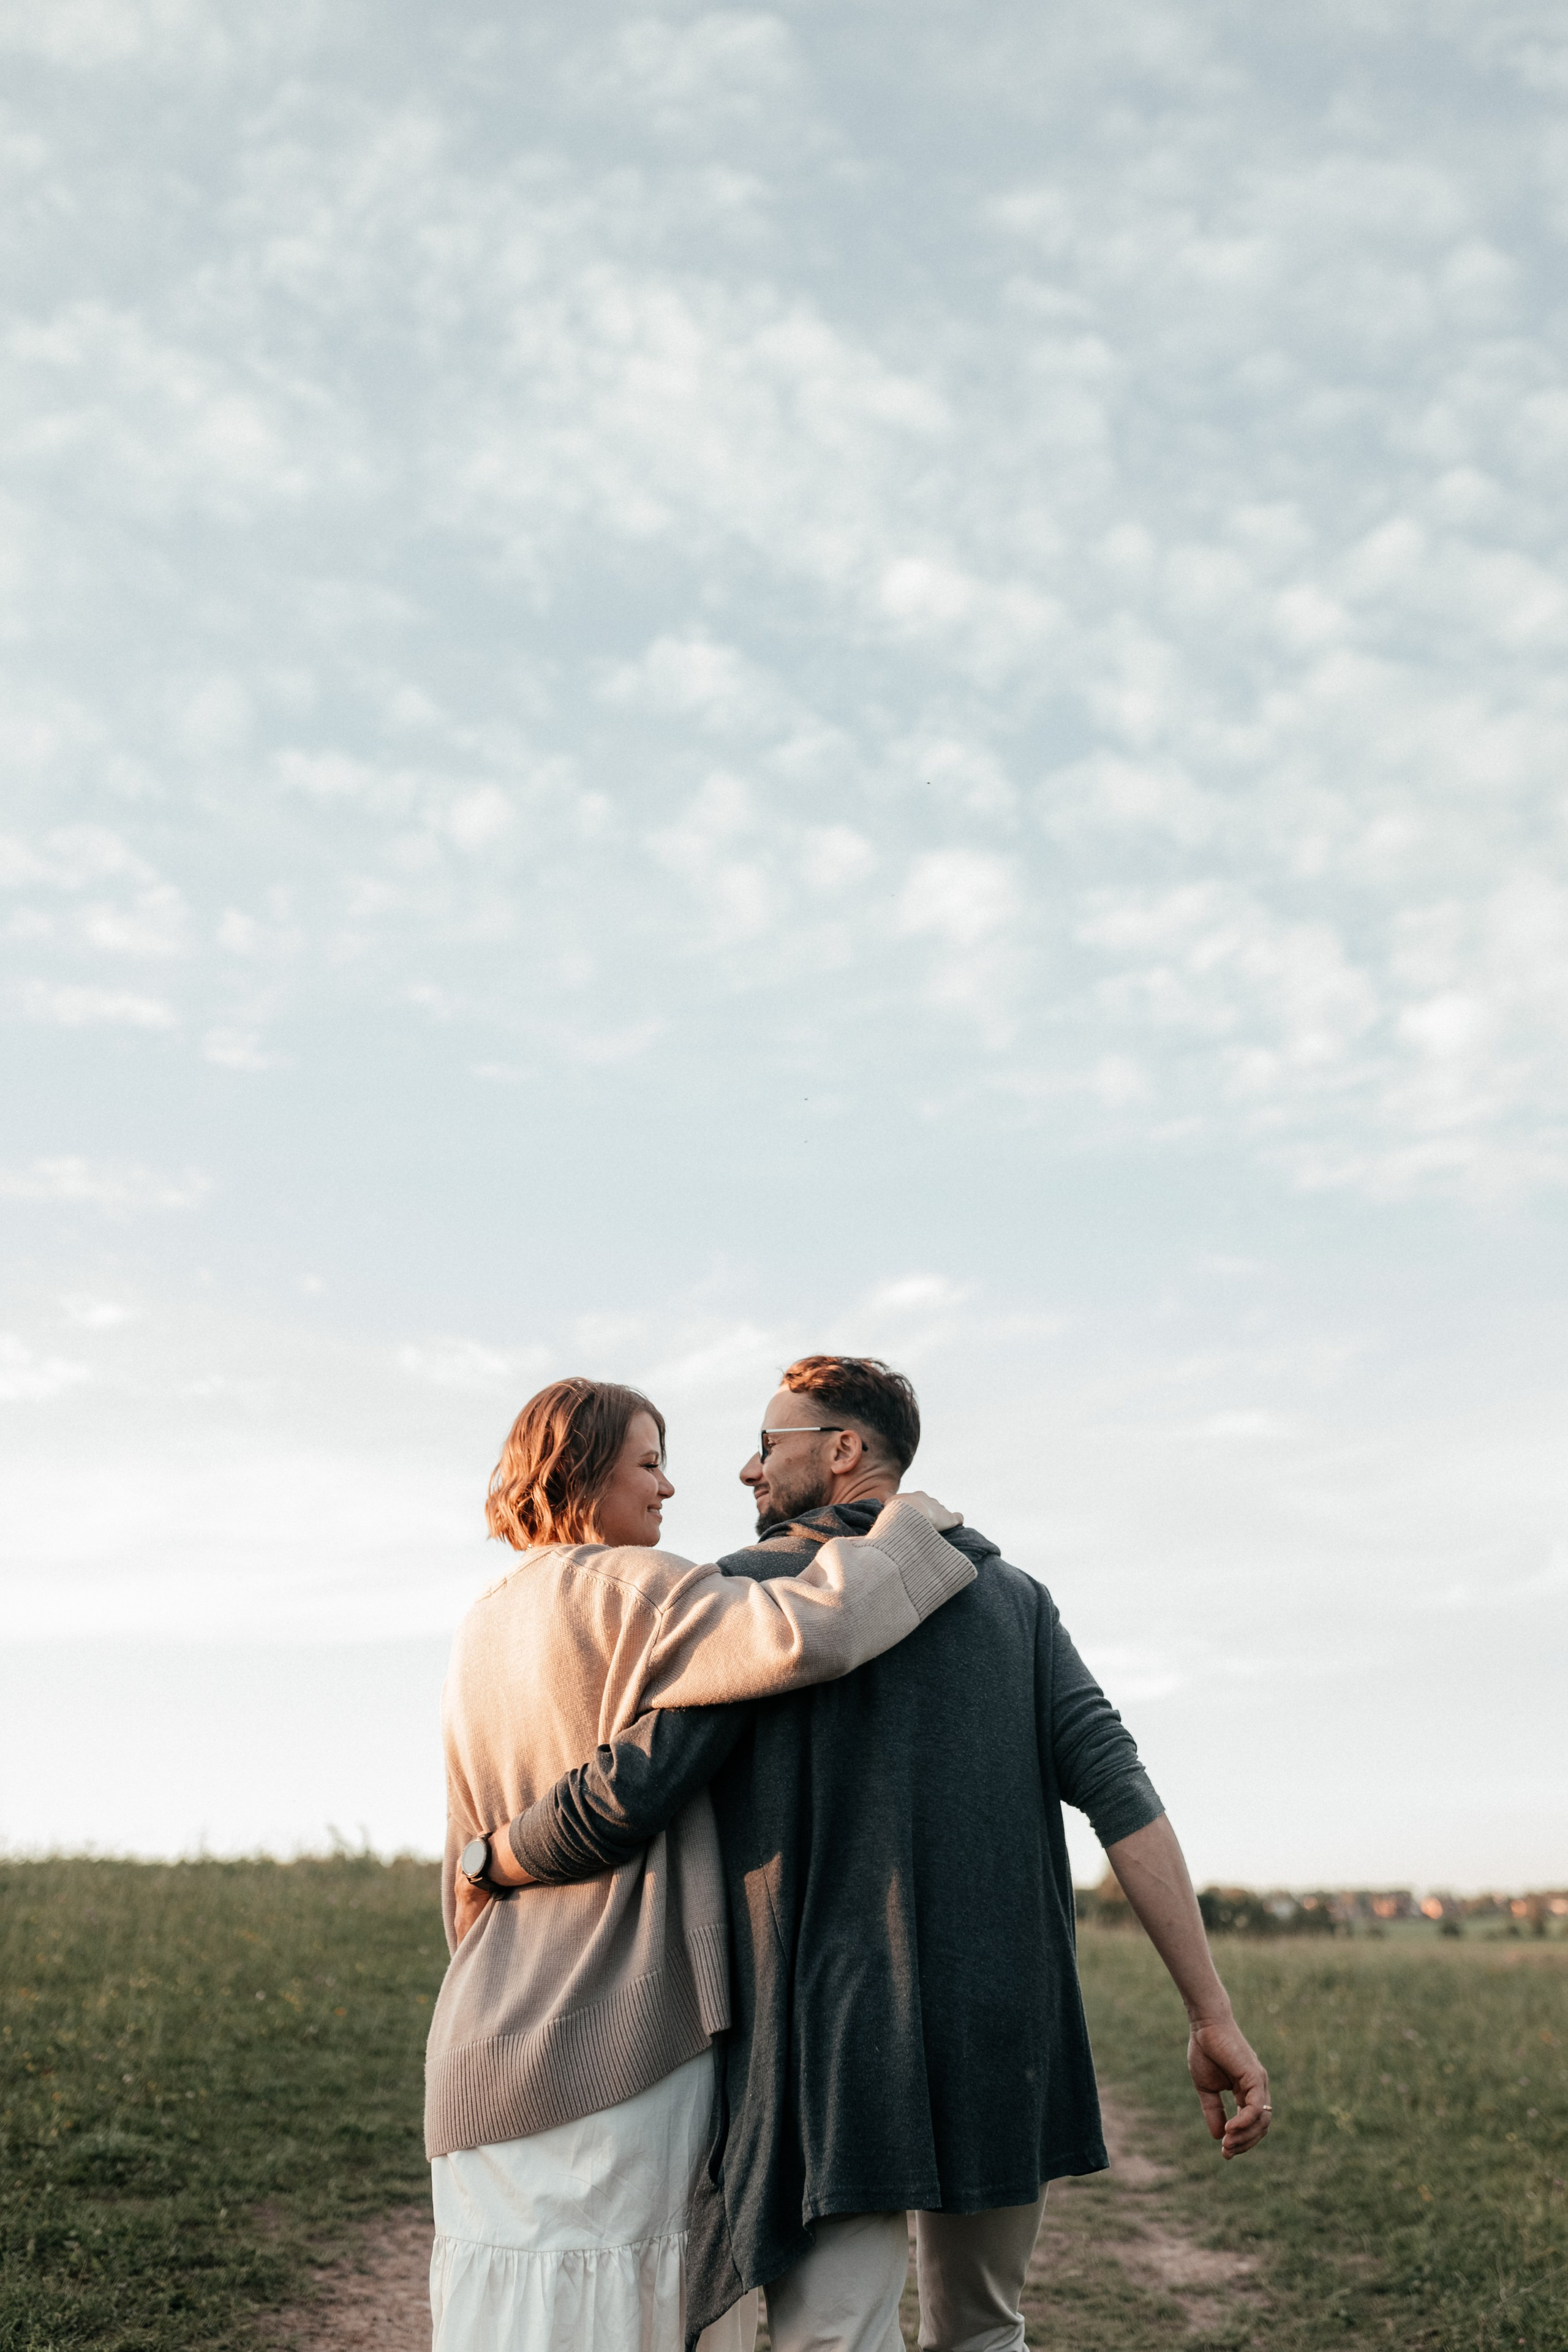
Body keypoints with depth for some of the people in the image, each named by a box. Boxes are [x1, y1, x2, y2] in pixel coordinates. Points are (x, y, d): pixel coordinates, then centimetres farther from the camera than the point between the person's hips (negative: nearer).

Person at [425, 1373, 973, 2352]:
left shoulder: (482, 1630, 15)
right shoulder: (619, 1589, -12)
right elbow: (799, 1634, -29)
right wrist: (905, 1533, -12)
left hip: (503, 2040, 9)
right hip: (617, 2027, -8)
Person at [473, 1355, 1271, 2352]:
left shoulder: (754, 1589, -2)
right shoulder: (1015, 1597, 12)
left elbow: (616, 1803, -9)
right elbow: (1117, 1788, 0)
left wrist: (486, 1863, 11)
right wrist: (1213, 2011, -4)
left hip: (838, 2061, -5)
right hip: (1007, 2047, 6)